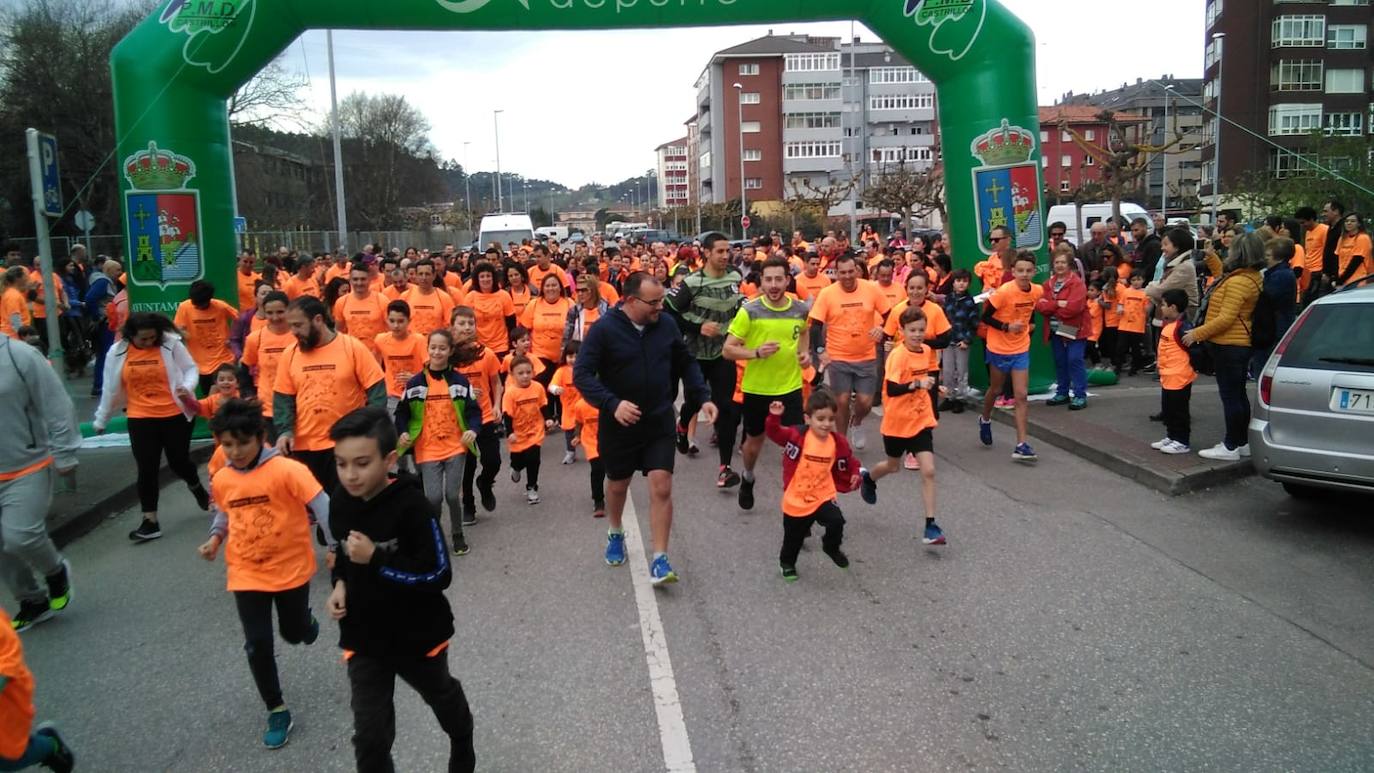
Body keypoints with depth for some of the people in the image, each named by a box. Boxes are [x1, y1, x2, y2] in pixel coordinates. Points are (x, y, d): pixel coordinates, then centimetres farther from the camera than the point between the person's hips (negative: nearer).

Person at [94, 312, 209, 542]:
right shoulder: (117, 352, -3)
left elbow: (190, 369, -1)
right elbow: (111, 388, 6)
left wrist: (187, 387, -24)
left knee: (179, 462, 7)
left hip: (175, 415, -2)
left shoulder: (171, 344, -10)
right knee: (147, 470, 2)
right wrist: (101, 420, 14)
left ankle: (198, 489, 41)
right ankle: (150, 522, 10)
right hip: (140, 419, 2)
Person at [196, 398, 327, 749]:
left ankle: (305, 623, 53)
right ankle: (277, 711, 20)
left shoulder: (286, 470, -20)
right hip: (246, 574, 3)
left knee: (294, 633, 15)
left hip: (290, 568, -3)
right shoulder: (221, 480, -3)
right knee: (258, 645, 3)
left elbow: (321, 505, -22)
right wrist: (215, 538, -3)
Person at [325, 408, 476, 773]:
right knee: (370, 733, 2)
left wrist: (376, 559, -30)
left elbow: (438, 575, -26)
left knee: (441, 696, 26)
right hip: (363, 637, 3)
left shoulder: (412, 506, -26)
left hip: (417, 635, -3)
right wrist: (339, 583, -8)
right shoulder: (341, 502, -8)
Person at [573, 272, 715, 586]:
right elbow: (582, 375, -16)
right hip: (618, 424, -1)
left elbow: (687, 363, 9)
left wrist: (703, 397, -2)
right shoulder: (604, 329, -15)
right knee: (618, 485, 18)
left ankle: (660, 560, 2)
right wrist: (612, 404, -28)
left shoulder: (666, 324, -4)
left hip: (659, 422, 2)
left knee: (661, 487, -7)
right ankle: (615, 534, 47)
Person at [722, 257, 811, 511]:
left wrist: (805, 352, 0)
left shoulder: (800, 309, -6)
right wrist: (756, 352, -27)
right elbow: (728, 350, -12)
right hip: (756, 389, -1)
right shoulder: (749, 311, -15)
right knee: (754, 441, 19)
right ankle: (747, 478, 47)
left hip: (790, 387, 1)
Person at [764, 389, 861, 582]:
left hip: (823, 496, 2)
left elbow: (847, 463, 7)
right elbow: (775, 433, -19)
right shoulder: (797, 436, -16)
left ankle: (831, 547, 13)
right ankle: (786, 563, 46)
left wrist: (853, 476, -8)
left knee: (836, 522, -22)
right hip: (796, 499, -2)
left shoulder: (838, 442, -6)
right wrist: (775, 416, -34)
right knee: (793, 537, 14)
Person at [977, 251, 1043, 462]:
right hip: (999, 348, -3)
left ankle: (1021, 445, -5)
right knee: (995, 389, 16)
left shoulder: (1038, 291, -5)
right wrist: (1007, 327, -24)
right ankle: (985, 420, 47)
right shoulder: (1004, 292, -21)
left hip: (1021, 349, 3)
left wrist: (1028, 325, 5)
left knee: (1021, 396, -4)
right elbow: (985, 317, -14)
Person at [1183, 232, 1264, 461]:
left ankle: (1231, 447, 0)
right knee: (1238, 394, 16)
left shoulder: (1238, 282, -21)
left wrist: (1197, 333, -20)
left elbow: (1226, 318, -25)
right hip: (1239, 344, 10)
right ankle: (1242, 442, 25)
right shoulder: (1252, 278, 10)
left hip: (1228, 346, -10)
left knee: (1229, 395, -5)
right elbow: (1225, 282, 31)